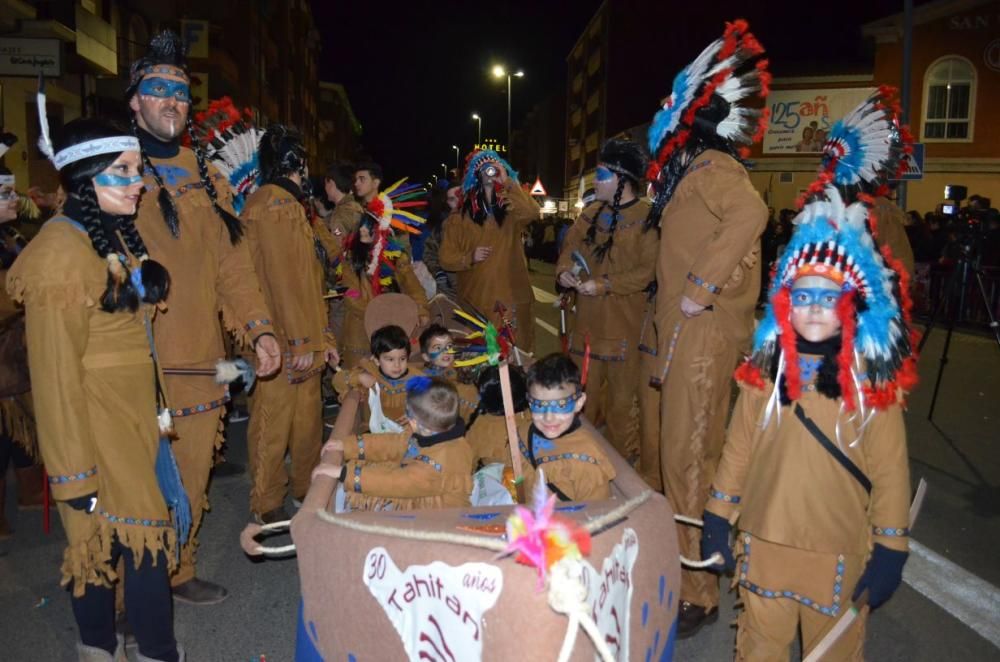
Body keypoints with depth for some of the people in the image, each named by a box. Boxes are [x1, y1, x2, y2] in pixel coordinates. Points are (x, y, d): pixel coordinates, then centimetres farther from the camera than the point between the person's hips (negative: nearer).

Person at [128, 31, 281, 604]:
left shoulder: (207, 179, 15)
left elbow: (232, 264, 13)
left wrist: (259, 327, 2)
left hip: (199, 362, 5)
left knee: (190, 474, 13)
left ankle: (179, 570, 31)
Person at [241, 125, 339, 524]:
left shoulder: (289, 203, 21)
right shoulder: (273, 203, -11)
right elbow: (281, 278, -18)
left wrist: (321, 337, 19)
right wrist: (300, 341, -19)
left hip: (304, 341, 10)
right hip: (283, 341, -10)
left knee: (308, 419, 16)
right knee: (274, 424, -1)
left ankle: (307, 487, 29)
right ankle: (266, 505, 10)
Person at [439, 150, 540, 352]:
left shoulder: (510, 213, 5)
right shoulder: (460, 217, 5)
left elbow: (531, 212, -18)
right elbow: (446, 258, 4)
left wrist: (507, 182, -16)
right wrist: (470, 258, -14)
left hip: (510, 298, 1)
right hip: (476, 300, -1)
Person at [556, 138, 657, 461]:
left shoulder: (647, 217, -11)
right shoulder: (591, 213, 10)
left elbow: (649, 270, -19)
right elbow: (570, 246, 17)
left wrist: (604, 285, -22)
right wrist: (563, 271, -4)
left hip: (623, 323, -6)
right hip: (586, 320, 6)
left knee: (620, 399, 5)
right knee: (583, 394, 16)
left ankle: (623, 459, 22)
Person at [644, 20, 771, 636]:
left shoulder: (711, 166, -11)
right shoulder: (697, 171, 18)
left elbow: (750, 213, -31)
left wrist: (701, 288, -28)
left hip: (706, 332, -10)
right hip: (692, 331, 10)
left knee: (688, 455, -5)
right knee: (689, 450, 18)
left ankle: (698, 593, 6)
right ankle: (689, 567, 34)